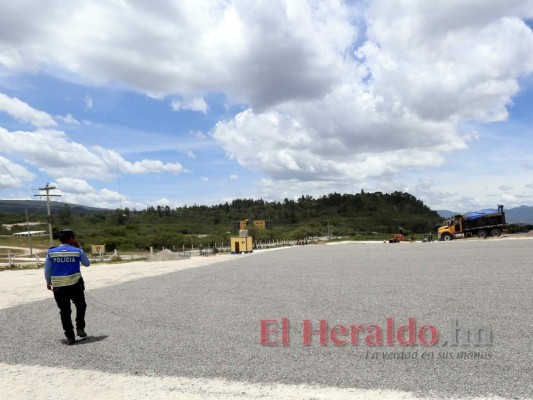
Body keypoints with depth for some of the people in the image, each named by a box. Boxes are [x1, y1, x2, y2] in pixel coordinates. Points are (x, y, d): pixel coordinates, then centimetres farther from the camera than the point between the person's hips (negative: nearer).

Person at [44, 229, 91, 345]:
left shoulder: (51, 252, 0)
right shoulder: (77, 251, -4)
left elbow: (47, 270, 5)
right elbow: (87, 263, 12)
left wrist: (48, 282, 20)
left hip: (58, 287, 1)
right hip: (75, 285, -1)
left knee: (65, 311, 9)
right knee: (80, 306, 22)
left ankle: (70, 336, 12)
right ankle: (80, 328, 13)